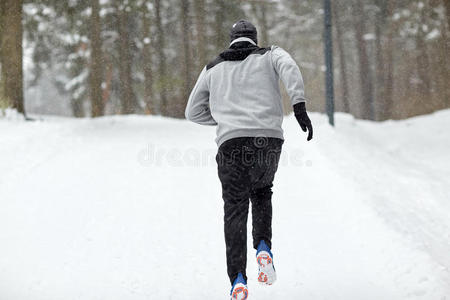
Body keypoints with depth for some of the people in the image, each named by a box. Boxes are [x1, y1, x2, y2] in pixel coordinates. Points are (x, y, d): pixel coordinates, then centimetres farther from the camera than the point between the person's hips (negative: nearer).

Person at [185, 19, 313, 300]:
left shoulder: (213, 68, 24)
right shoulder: (270, 55, 18)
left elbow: (193, 112, 27)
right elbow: (289, 67, -6)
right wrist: (299, 106, -17)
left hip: (232, 141, 0)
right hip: (269, 140, 0)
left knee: (235, 210, 8)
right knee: (262, 192, 28)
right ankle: (264, 248, 4)